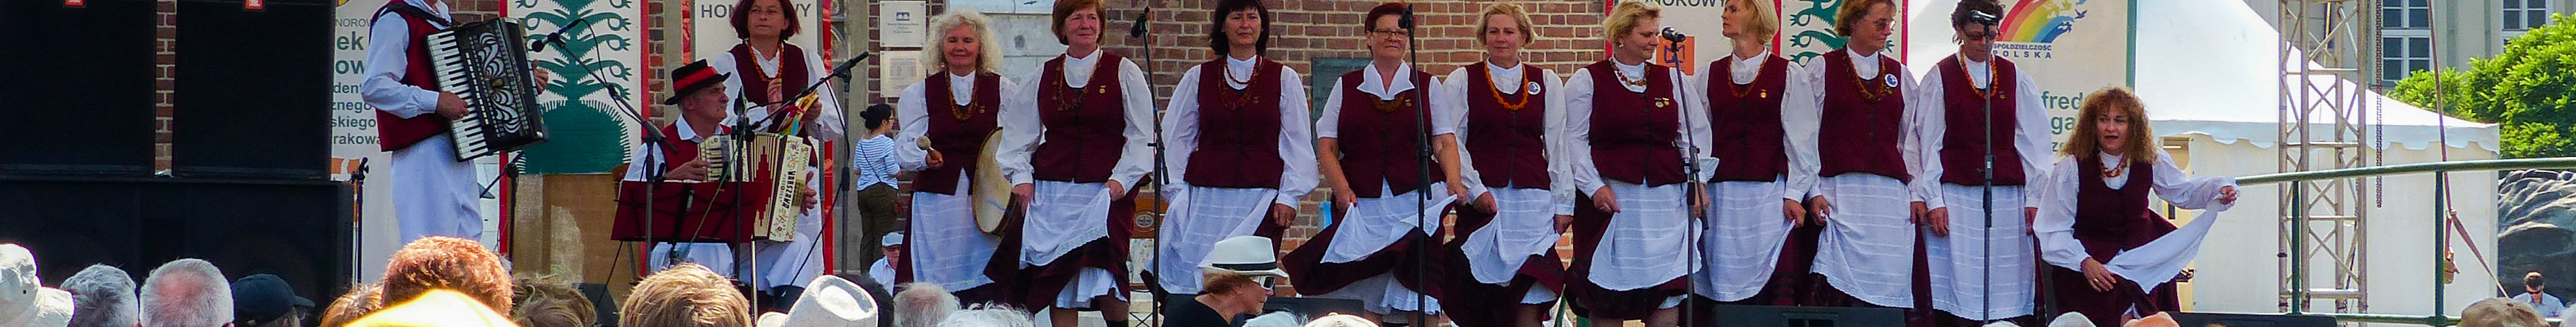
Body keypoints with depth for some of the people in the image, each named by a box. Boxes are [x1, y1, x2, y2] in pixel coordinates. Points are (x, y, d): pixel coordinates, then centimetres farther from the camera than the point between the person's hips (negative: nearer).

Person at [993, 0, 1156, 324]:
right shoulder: (1041, 77, 13)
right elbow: (1019, 133, 17)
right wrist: (1021, 175, 3)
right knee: (1056, 274, 0)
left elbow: (1142, 135, 2)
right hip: (1052, 194, 3)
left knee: (1103, 268, -16)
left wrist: (1122, 178, -9)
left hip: (1106, 191, -3)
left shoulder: (1124, 72, 4)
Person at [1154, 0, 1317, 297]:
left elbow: (1298, 143, 8)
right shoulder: (1198, 78, 12)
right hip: (1204, 197, 2)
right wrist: (1176, 192, 8)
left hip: (1260, 199, -2)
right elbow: (1177, 139, 16)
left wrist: (1289, 196, 0)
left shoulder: (1284, 79, 8)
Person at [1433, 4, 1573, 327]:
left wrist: (1563, 203, 6)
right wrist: (1474, 190, -8)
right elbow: (1450, 142, 3)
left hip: (1534, 200, 1)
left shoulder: (1547, 82, 12)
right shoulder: (1462, 80, 8)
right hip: (1482, 200, -1)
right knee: (1481, 300, -5)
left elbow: (1558, 147, 11)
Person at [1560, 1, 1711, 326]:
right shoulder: (1586, 81, 3)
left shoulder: (1672, 79, 12)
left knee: (1667, 291, -5)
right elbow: (1574, 140, 0)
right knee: (1607, 293, 1)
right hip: (1610, 198, -2)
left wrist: (1696, 182, 1)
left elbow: (1694, 135, 12)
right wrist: (1594, 186, -9)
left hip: (1666, 198, 3)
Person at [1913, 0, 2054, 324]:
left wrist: (2034, 199, 1)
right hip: (1957, 196, -2)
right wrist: (1933, 202, -6)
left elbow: (2034, 142, 8)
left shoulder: (2017, 78, 10)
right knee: (1959, 288, -6)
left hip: (2007, 196, 2)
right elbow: (1929, 145, 2)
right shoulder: (1939, 78, 4)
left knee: (2006, 284, -2)